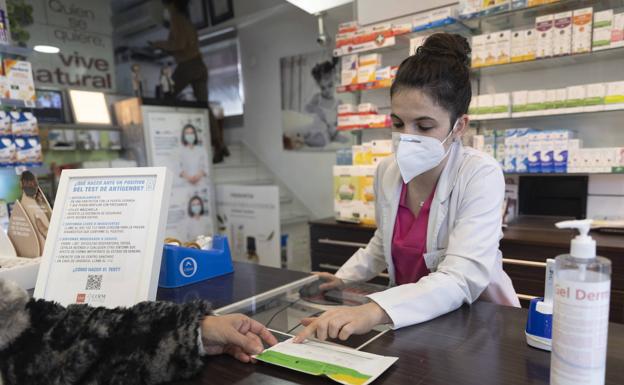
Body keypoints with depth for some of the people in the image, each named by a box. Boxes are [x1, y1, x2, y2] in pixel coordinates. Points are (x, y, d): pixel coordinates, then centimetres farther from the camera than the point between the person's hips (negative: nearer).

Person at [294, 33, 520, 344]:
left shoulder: (481, 175, -19)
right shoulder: (387, 172, -2)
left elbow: (461, 280, -30)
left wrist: (374, 311, -44)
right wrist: (344, 277, 4)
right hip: (410, 320, 5)